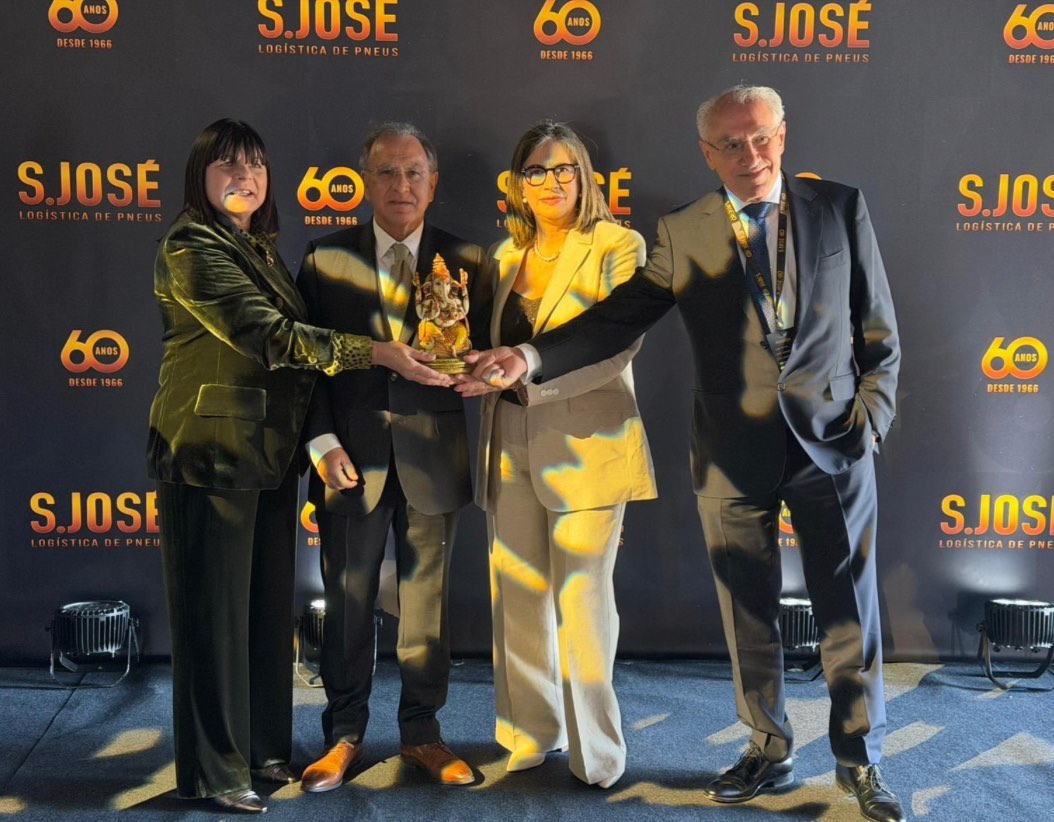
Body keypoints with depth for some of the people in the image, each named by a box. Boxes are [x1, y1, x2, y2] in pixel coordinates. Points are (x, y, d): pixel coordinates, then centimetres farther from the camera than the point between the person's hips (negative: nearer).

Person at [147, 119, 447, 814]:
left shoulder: (261, 248, 15)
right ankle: (216, 769, 12)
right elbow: (268, 335, -22)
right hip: (214, 449, -8)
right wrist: (377, 353, -26)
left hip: (271, 450, 8)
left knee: (270, 601, 12)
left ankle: (266, 748, 25)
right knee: (217, 607, 0)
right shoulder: (192, 249, -12)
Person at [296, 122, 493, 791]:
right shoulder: (326, 258, 2)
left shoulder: (466, 262, 3)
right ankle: (345, 734, 26)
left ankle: (422, 731, 27)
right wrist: (323, 442, -10)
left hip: (432, 460, 1)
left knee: (428, 603, 11)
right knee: (347, 604, 10)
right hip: (352, 459, 0)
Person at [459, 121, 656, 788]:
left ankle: (594, 750, 11)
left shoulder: (617, 246, -3)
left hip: (585, 444, -5)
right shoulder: (506, 254, 16)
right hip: (513, 445, 5)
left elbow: (619, 345, -15)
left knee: (582, 596, -3)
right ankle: (530, 734, 21)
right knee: (516, 593, 7)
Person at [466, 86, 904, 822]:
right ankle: (770, 754, 31)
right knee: (750, 616, 11)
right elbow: (614, 319, -5)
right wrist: (529, 357, -16)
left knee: (849, 609, 8)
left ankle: (861, 760, 27)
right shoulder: (681, 234, -1)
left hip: (834, 441, 0)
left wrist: (872, 415, -3)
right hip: (734, 454, 1)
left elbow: (879, 326, 4)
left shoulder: (841, 207, 1)